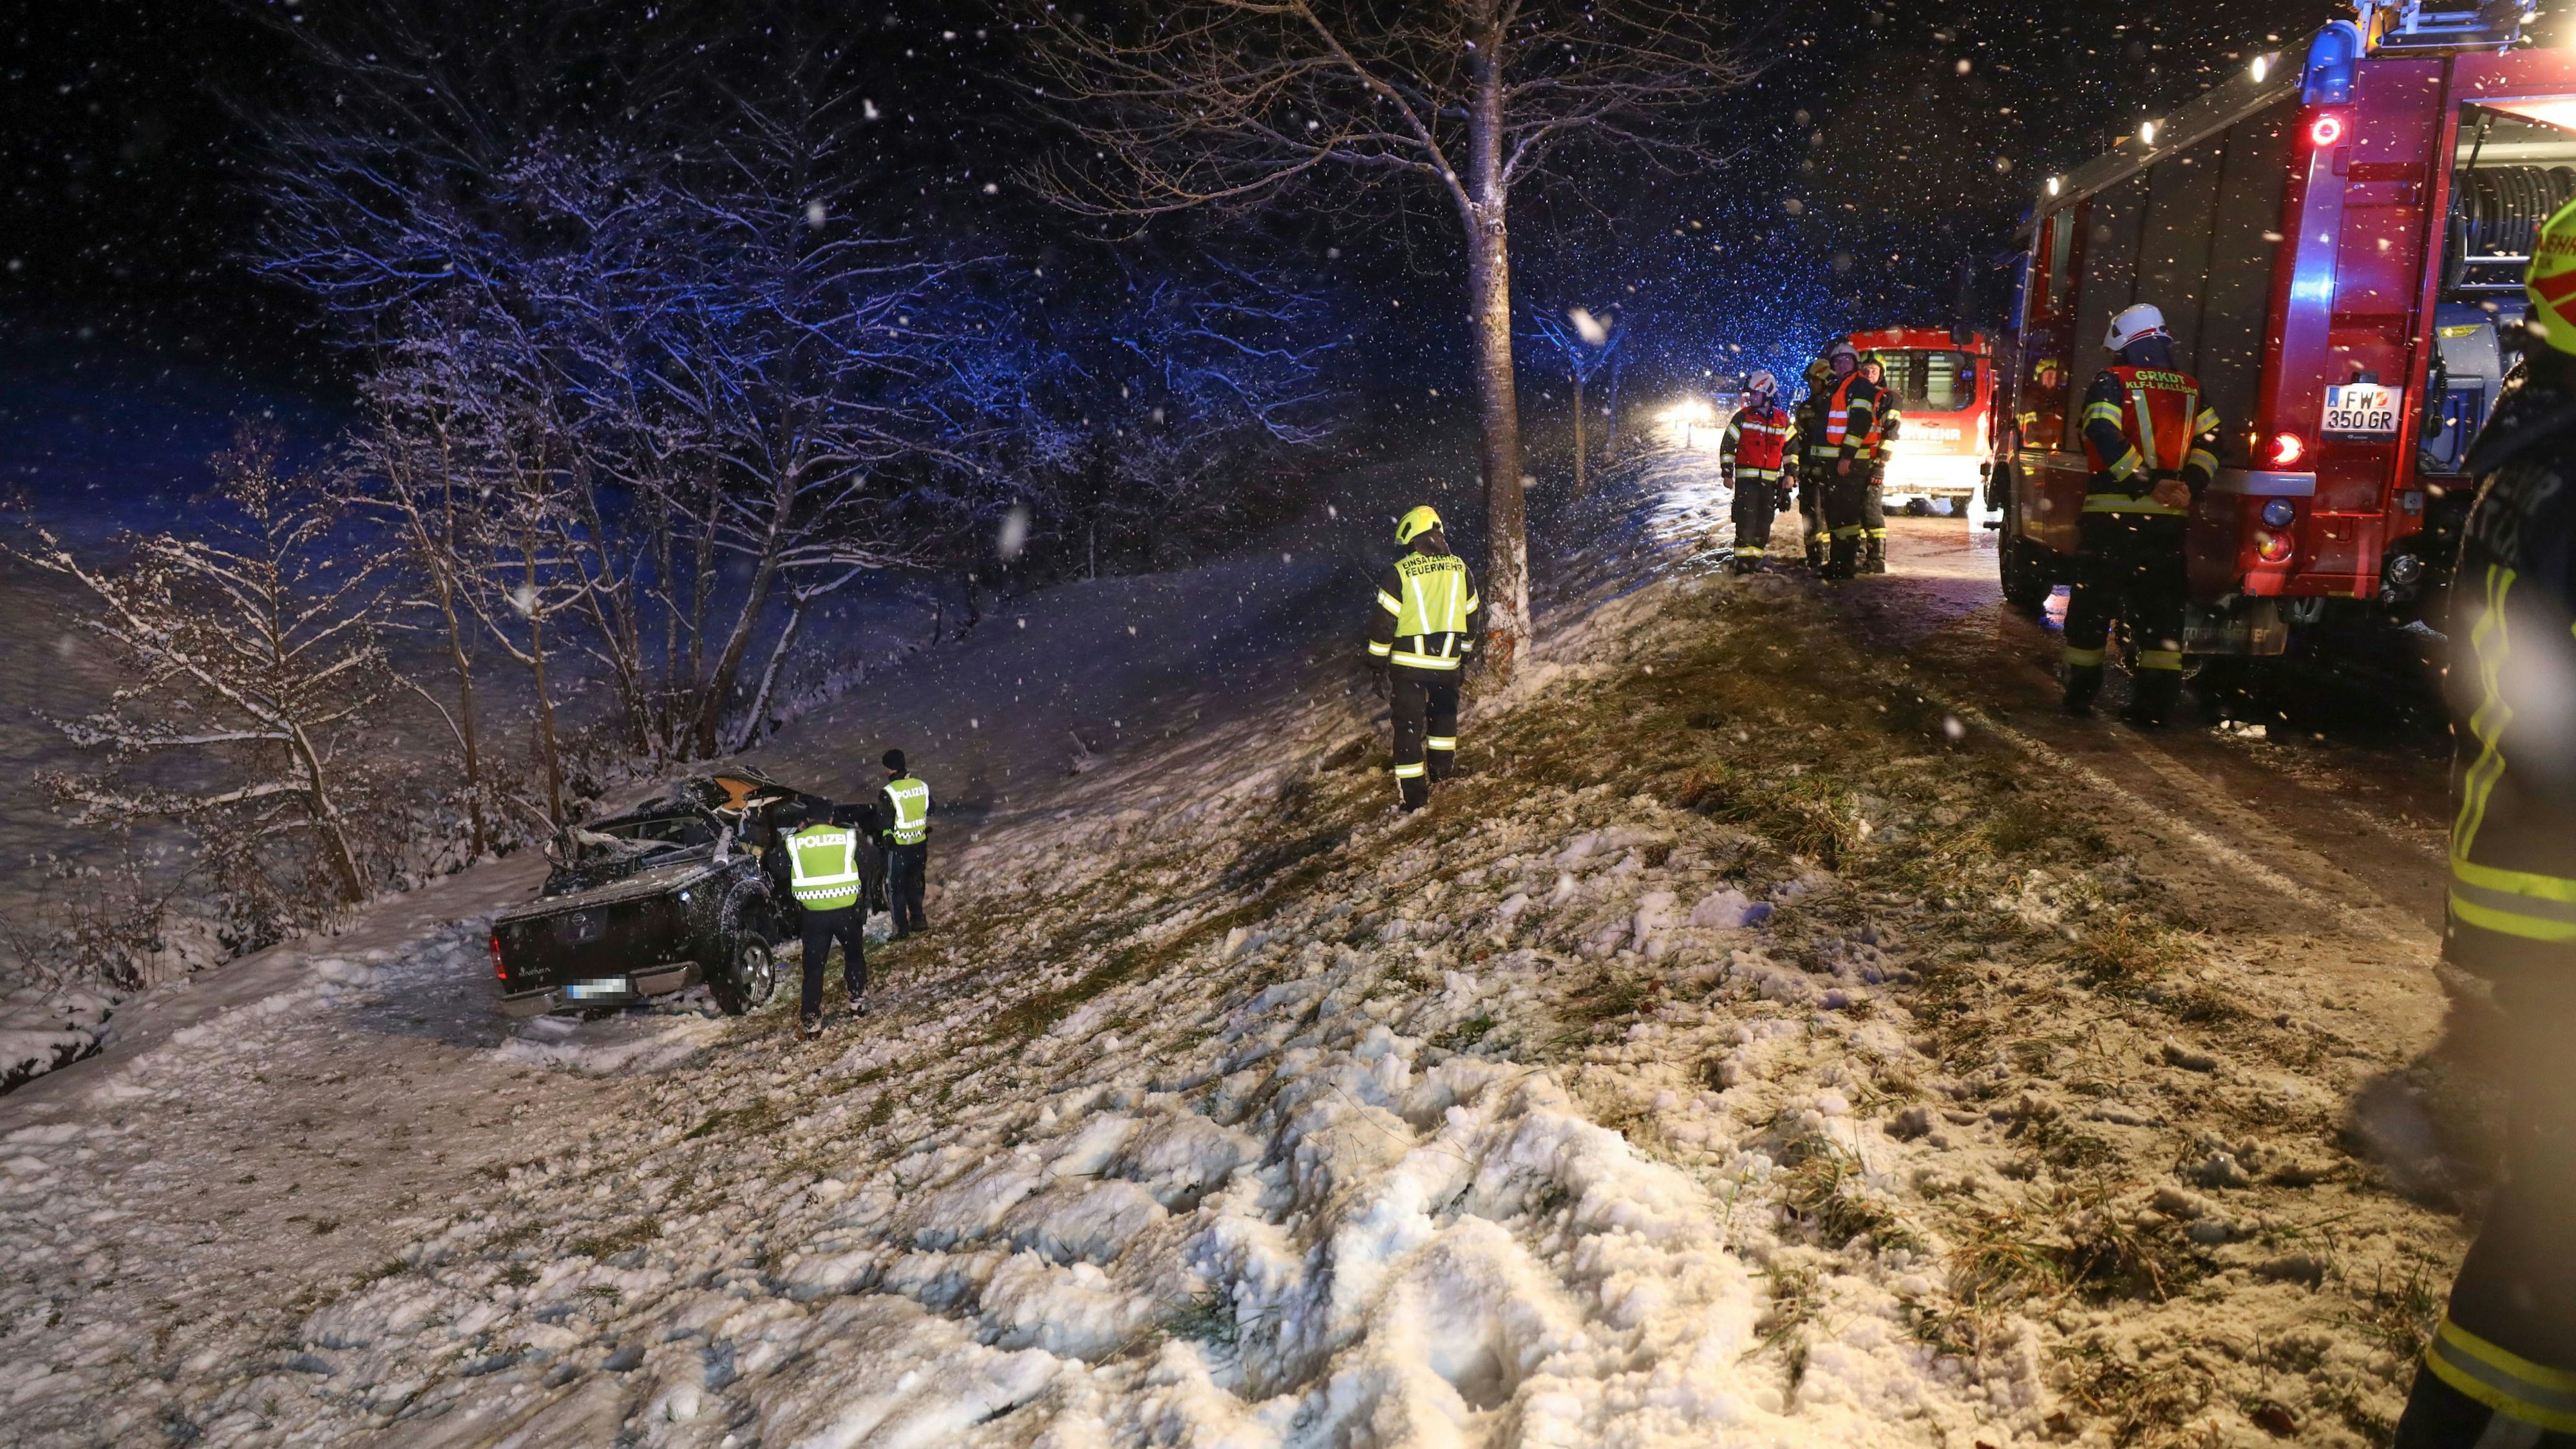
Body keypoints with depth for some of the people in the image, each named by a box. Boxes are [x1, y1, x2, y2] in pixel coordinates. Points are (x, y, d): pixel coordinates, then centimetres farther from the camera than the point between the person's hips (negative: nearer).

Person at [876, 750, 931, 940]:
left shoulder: (888, 792, -21)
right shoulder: (922, 786, -4)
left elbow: (883, 823, -17)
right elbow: (929, 811, 9)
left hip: (898, 847, -5)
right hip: (920, 844, 5)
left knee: (895, 888, 8)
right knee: (915, 883, 23)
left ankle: (901, 929, 9)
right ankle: (918, 919, 29)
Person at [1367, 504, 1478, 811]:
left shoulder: (1400, 572, -10)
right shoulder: (1459, 568, 4)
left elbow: (1383, 622, -9)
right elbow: (1471, 616, 14)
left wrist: (1377, 664, 1)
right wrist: (1464, 653, 27)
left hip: (1408, 662, -3)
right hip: (1447, 662, 3)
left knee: (1409, 725, 3)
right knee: (1444, 711, 28)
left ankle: (1413, 794, 2)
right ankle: (1442, 764, 37)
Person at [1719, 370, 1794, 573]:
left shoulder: (1782, 420, 7)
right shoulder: (1743, 417, 1)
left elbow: (1791, 447, 15)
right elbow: (1727, 445, 2)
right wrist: (1727, 472, -3)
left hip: (1770, 480, 3)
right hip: (1746, 478, -3)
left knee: (1764, 521, 5)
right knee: (1746, 518, -11)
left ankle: (1757, 557, 14)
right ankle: (1743, 559, -9)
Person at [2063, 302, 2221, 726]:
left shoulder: (2112, 382, -2)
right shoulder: (2190, 389, 13)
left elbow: (2104, 436, -16)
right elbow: (2209, 440, 4)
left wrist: (2146, 484, -14)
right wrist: (2189, 487, -3)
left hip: (2112, 515, -4)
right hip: (2168, 518, 4)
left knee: (2093, 602, 6)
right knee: (2161, 607, 8)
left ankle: (2081, 694, 11)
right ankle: (2156, 702, 5)